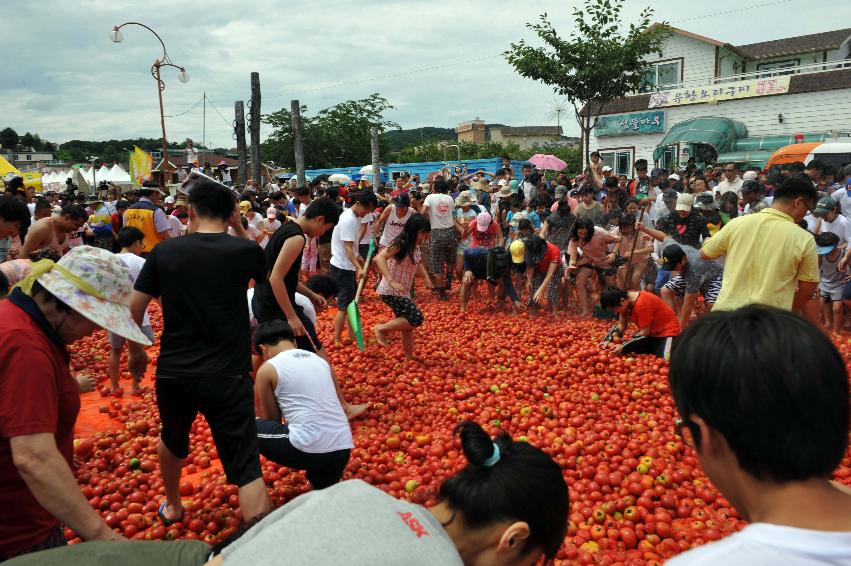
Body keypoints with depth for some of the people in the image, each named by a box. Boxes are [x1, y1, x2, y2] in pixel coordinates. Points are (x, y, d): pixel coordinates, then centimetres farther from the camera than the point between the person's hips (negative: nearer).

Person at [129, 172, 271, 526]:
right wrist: (239, 228, 10)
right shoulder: (244, 250, -8)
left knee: (172, 441, 31)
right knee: (246, 467, 0)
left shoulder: (163, 252, -3)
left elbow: (133, 312, 2)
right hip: (227, 377, -3)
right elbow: (262, 273, 16)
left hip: (172, 373, 4)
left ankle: (172, 507, 54)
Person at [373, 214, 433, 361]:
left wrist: (426, 278, 5)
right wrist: (391, 281, -39)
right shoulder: (401, 244, -20)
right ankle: (381, 329, -2)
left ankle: (409, 356, 30)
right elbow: (379, 258, -31)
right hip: (391, 291, -9)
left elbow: (418, 264, 23)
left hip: (403, 292, 9)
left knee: (407, 322, 16)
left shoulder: (415, 246, 6)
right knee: (416, 318, -13)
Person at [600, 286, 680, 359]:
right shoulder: (626, 300, -6)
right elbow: (621, 325, 4)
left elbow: (644, 333, -26)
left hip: (667, 330, -8)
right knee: (631, 352, -6)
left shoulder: (641, 304, -31)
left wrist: (623, 347, -26)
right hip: (651, 332, 8)